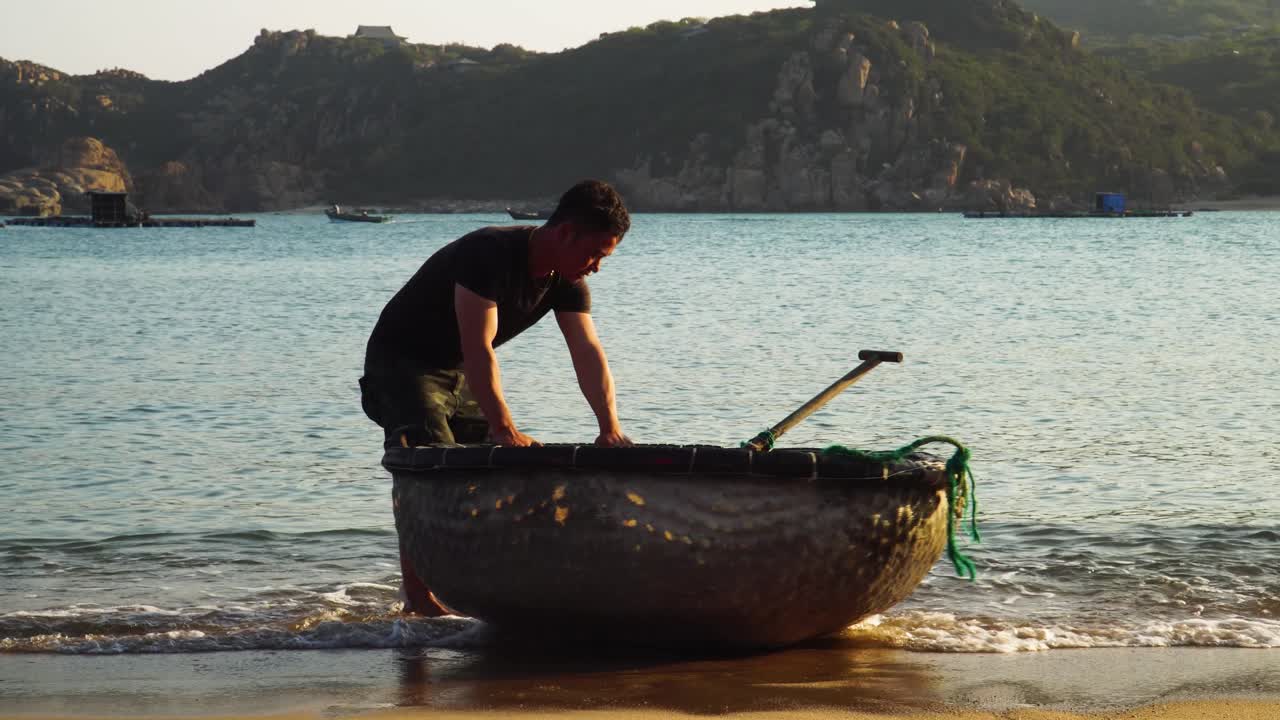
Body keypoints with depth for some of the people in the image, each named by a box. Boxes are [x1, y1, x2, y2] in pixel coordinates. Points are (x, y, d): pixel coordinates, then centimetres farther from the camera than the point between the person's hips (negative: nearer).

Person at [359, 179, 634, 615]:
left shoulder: (567, 281, -6)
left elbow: (588, 353, -15)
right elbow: (478, 350, -38)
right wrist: (504, 428, -46)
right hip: (402, 363, -8)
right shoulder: (490, 253, -31)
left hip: (459, 374, 8)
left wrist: (610, 427, -30)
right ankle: (418, 598, -22)